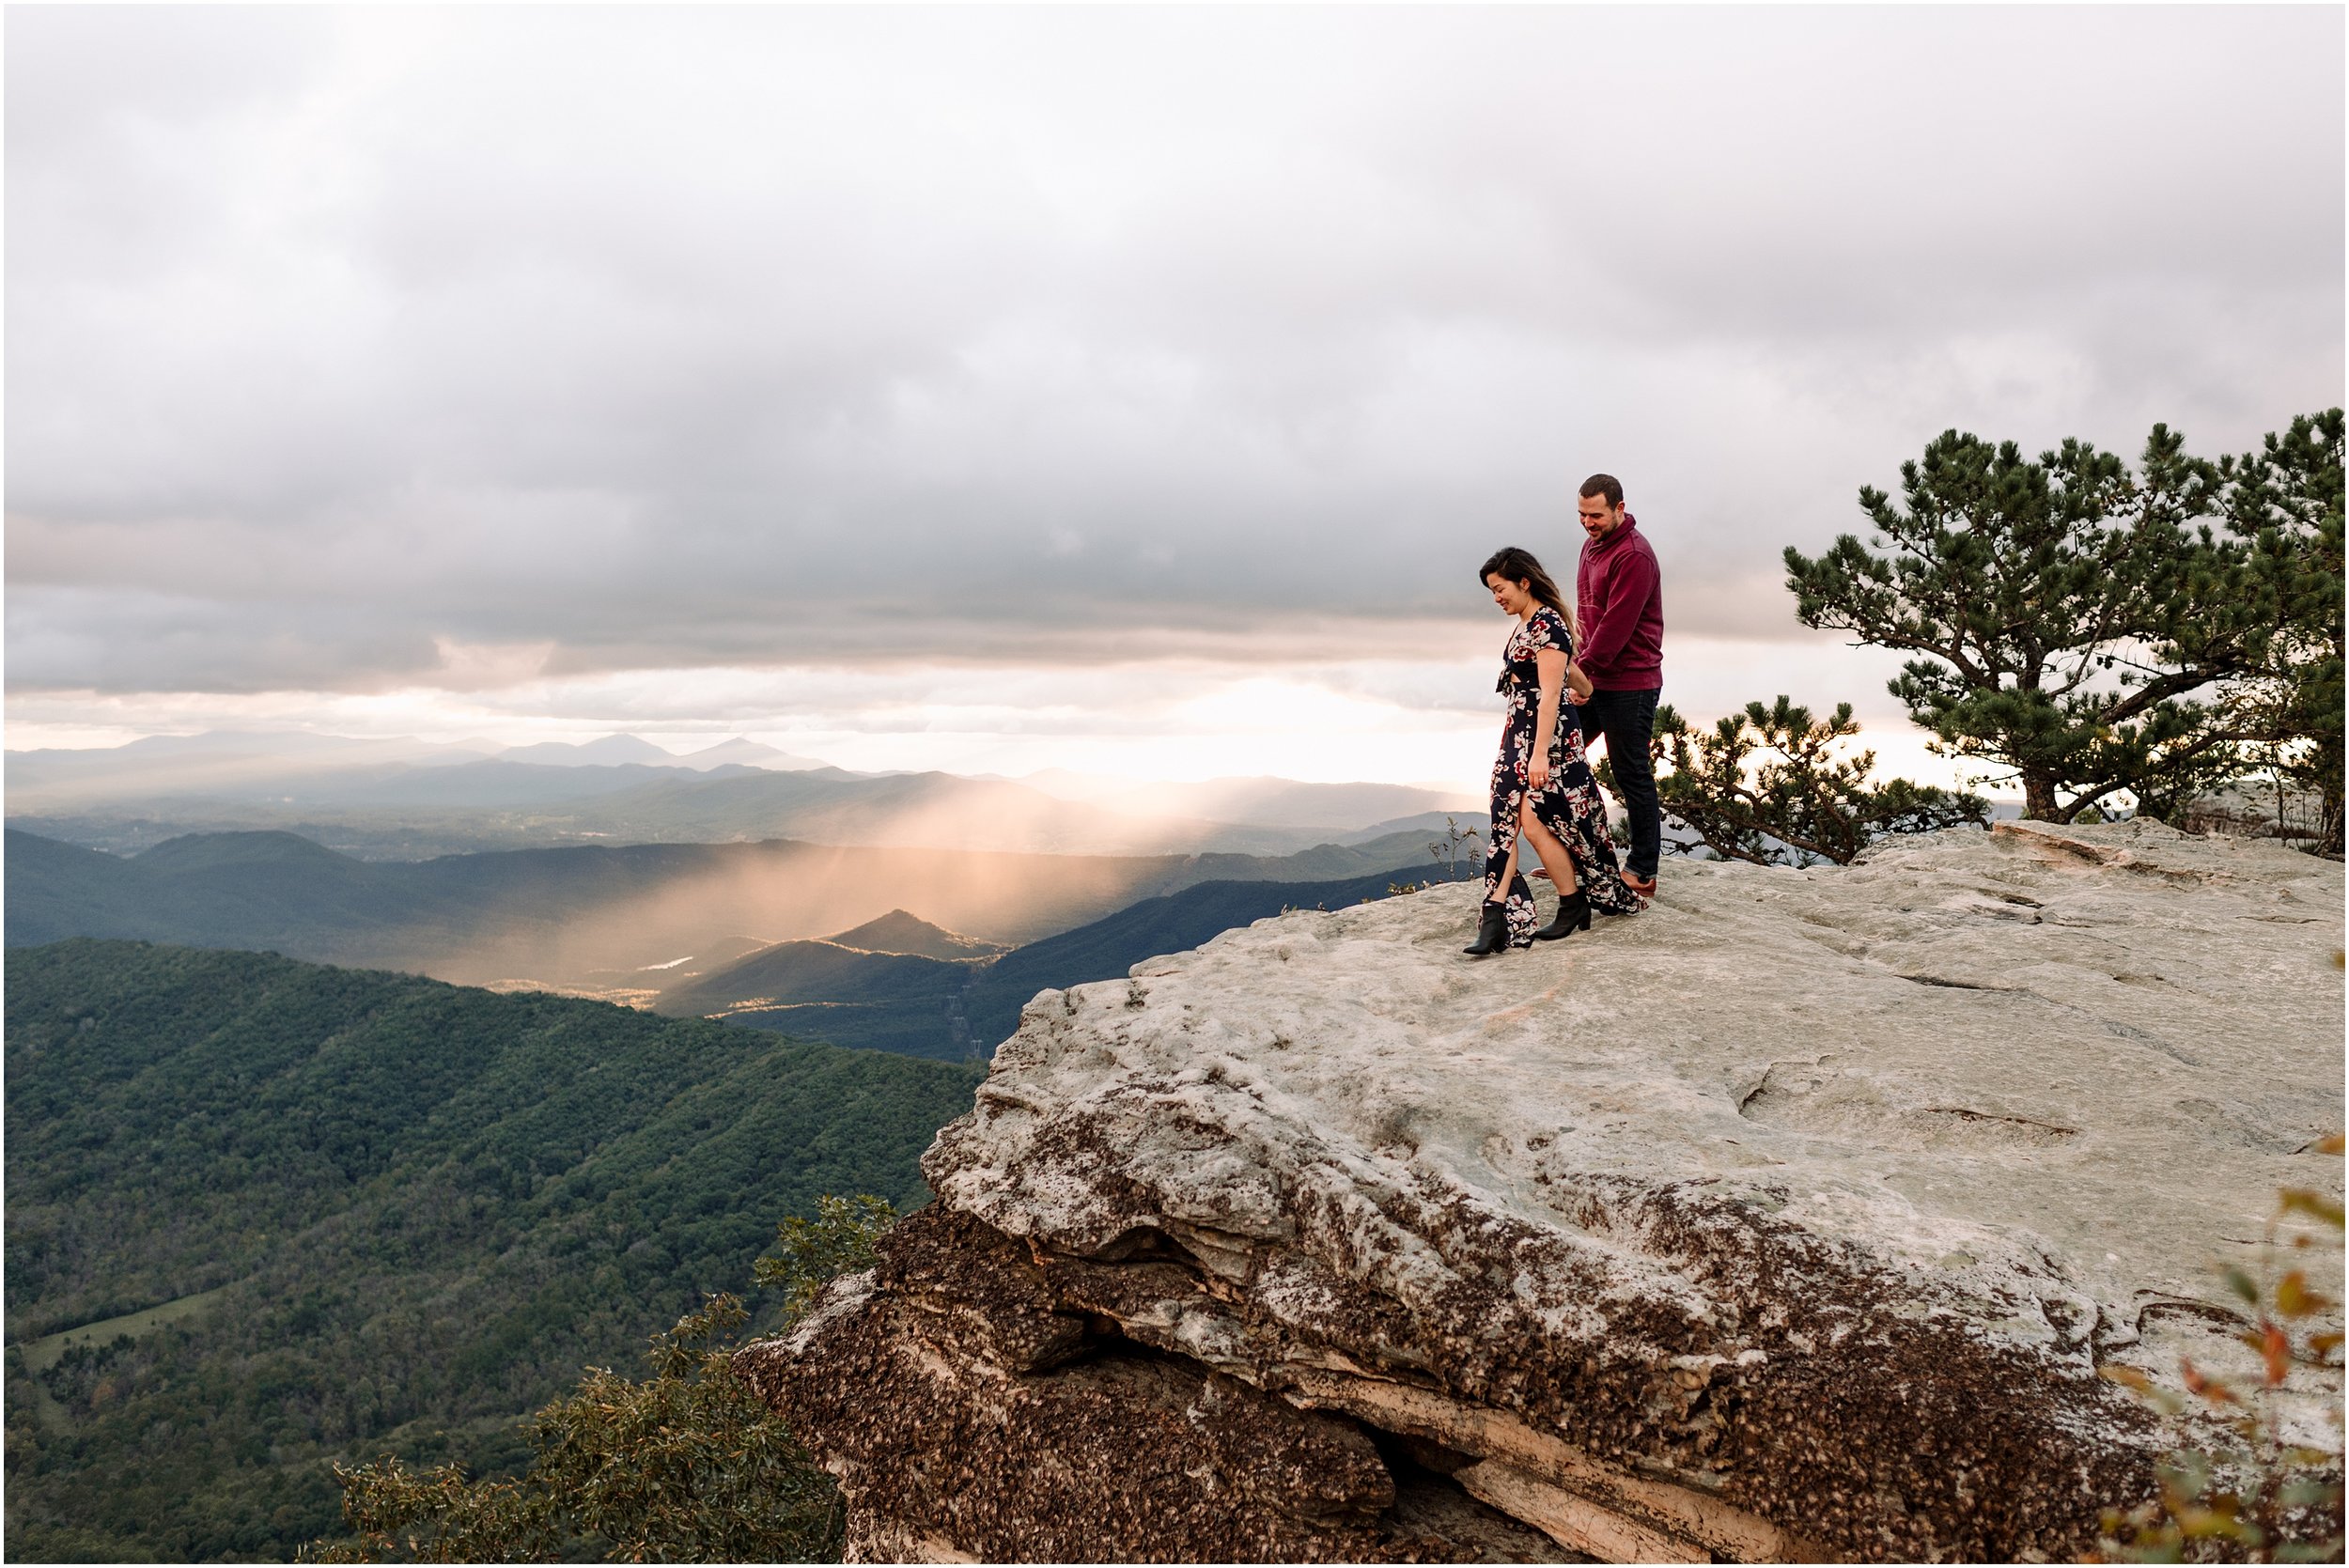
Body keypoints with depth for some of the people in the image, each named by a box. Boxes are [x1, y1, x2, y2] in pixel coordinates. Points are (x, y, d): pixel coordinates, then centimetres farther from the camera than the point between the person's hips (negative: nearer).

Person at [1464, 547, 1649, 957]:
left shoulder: (1547, 625, -16)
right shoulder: (1523, 626, 13)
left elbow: (1550, 695, -20)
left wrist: (1540, 753, -24)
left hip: (1547, 736, -9)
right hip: (1518, 734, 9)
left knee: (1534, 824, -5)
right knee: (1505, 823, 1)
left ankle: (1574, 906, 14)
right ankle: (1495, 920, -2)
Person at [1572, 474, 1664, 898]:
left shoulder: (1633, 556, -16)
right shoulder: (1592, 545, 14)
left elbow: (1617, 624, -22)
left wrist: (1586, 670, -23)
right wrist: (1579, 668, 12)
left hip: (1629, 684, -9)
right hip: (1593, 679, 9)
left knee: (1633, 776, -2)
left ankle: (1643, 870, 8)